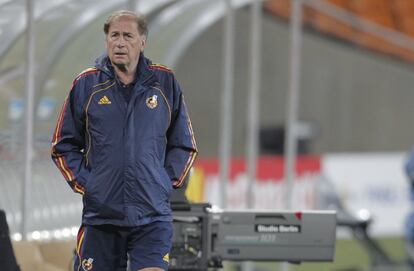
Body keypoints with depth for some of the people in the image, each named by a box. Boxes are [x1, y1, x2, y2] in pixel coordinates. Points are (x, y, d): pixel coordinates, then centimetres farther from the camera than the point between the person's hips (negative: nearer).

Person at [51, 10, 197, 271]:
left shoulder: (165, 83, 6)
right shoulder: (86, 84, 5)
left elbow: (184, 145, 15)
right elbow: (63, 145, 12)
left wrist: (167, 182, 4)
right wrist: (84, 183, 0)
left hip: (153, 217, -1)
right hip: (100, 215, 1)